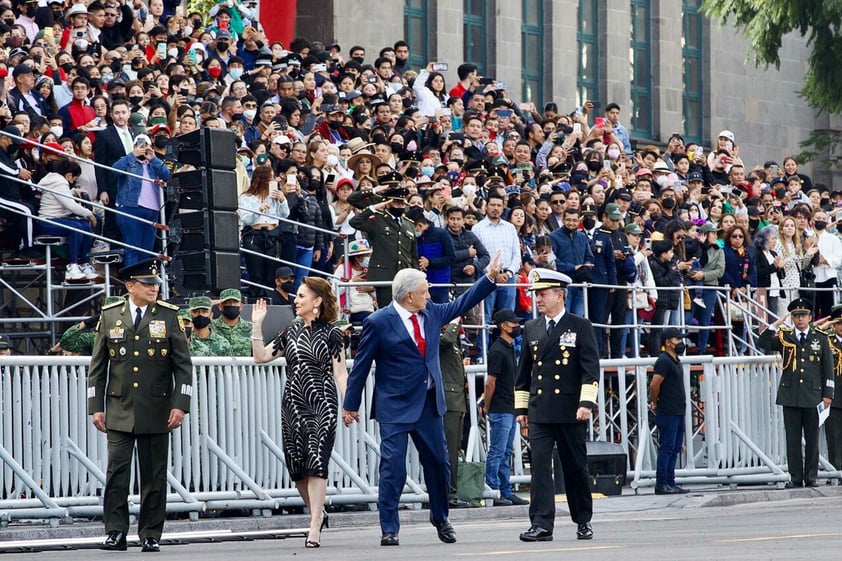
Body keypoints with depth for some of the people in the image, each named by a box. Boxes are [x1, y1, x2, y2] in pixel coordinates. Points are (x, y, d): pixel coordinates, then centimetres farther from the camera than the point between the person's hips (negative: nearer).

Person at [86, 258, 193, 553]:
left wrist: (180, 405, -7)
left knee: (154, 476, 3)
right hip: (119, 411, 0)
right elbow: (97, 366, 9)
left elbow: (183, 365, 2)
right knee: (117, 473, -6)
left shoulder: (169, 316, 3)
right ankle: (116, 533, -2)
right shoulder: (110, 316, 6)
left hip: (156, 412, 0)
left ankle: (151, 535, 10)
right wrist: (96, 407, 3)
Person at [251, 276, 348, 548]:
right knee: (297, 467, 6)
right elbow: (261, 357, 12)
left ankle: (315, 527, -12)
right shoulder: (291, 332, 12)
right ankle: (318, 512, 28)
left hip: (322, 404, -5)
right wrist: (257, 326, 4)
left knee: (316, 463, -12)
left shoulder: (330, 334, -1)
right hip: (293, 403, 5)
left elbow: (340, 373, -2)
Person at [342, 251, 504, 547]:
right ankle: (389, 529, -1)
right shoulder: (379, 323, -12)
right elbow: (361, 366, -7)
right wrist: (350, 406, -4)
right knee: (393, 467, -7)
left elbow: (461, 304, 20)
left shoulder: (431, 313, 6)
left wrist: (490, 277, 15)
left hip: (428, 403, 6)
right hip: (395, 407, -6)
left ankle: (440, 519, 31)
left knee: (438, 463, 13)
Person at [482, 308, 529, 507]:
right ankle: (492, 493, -4)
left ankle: (506, 492, 14)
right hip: (500, 410, -9)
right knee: (497, 453, -6)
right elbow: (490, 382, -16)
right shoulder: (498, 350, -15)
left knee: (506, 453, 11)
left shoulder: (508, 348, 15)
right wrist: (488, 407, -9)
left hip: (510, 410, 9)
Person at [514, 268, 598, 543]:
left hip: (570, 411, -3)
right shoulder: (531, 329, 13)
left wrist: (586, 403, -14)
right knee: (539, 466, -8)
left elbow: (591, 369, -5)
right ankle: (541, 524, -12)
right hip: (539, 412, 3)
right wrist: (520, 407, 13)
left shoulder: (580, 327, 1)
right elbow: (524, 372, 17)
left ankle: (583, 521, 21)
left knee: (576, 467, 6)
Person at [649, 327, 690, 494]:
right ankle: (661, 485, -7)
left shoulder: (675, 361, 18)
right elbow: (654, 385, -19)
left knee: (675, 449, 10)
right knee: (667, 448, -8)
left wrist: (654, 403, 16)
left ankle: (670, 483, 14)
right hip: (667, 413, -9)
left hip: (678, 412, 9)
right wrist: (655, 403, -6)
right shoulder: (664, 361, -13)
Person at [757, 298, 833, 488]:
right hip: (790, 396, 0)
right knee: (793, 439, 1)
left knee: (812, 439, 2)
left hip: (813, 396, 0)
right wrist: (776, 325, -12)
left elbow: (828, 368, 6)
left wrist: (827, 394, 0)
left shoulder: (821, 339, 7)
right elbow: (762, 344, -5)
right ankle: (796, 477, 4)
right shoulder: (784, 337, 8)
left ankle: (811, 478, 7)